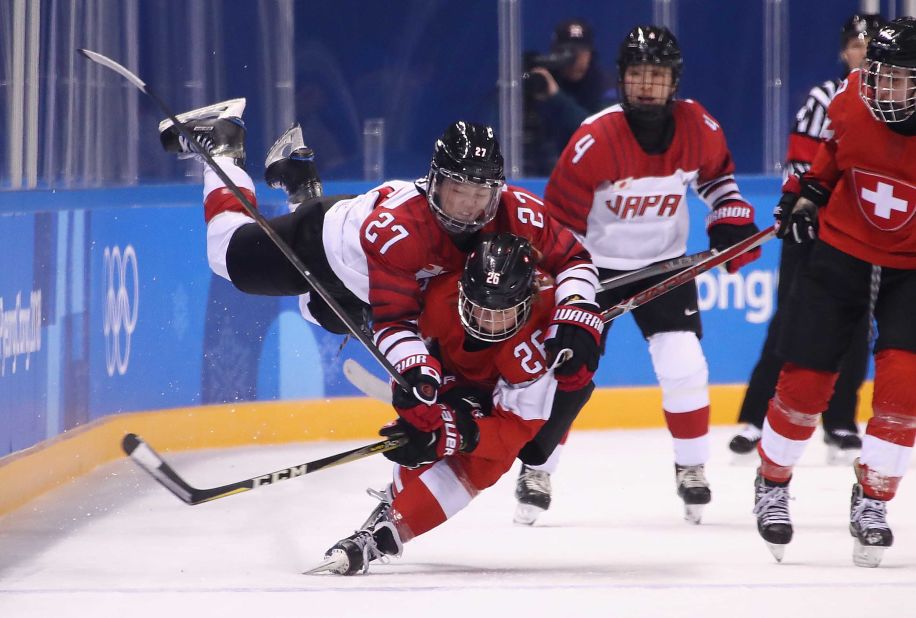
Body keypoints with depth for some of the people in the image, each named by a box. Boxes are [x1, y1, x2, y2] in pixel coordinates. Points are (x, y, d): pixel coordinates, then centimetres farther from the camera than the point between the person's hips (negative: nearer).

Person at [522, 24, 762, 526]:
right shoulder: (594, 141, -24)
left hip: (663, 263, 2)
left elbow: (716, 173, 12)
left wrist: (732, 220, -1)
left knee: (683, 366, -10)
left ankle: (691, 469, 9)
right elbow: (559, 219, -19)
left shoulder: (698, 127, -13)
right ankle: (536, 469, 13)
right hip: (593, 263, -2)